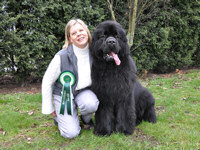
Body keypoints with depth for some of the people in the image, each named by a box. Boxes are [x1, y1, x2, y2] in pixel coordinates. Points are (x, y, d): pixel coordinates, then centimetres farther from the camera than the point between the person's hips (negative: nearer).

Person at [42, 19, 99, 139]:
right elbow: (47, 81, -11)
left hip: (84, 91, 3)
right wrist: (49, 109, -6)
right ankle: (59, 115, 19)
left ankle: (86, 119, 3)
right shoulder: (62, 57, -22)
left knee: (91, 104, -34)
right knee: (71, 133, -14)